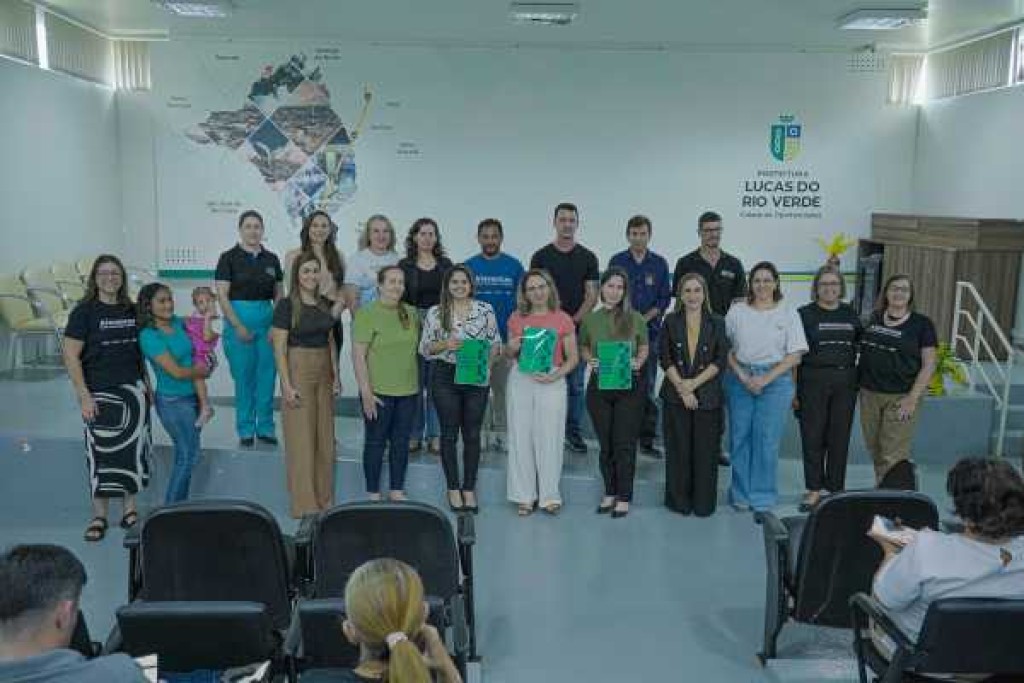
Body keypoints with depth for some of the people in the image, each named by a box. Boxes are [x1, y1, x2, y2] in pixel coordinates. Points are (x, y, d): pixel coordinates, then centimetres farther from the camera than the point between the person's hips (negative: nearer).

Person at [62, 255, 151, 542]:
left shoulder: (132, 311, 6)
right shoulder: (84, 312, -7)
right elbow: (71, 356, -9)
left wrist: (147, 385, 11)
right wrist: (84, 396, -14)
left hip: (133, 391, 4)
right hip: (101, 394, -4)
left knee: (133, 449, 8)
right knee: (101, 453, 2)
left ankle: (130, 508, 22)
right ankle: (99, 516, 15)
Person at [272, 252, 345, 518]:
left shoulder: (326, 304, 9)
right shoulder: (287, 305, -8)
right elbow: (279, 348, -11)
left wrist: (336, 376, 10)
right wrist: (287, 385, -16)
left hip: (324, 373, 6)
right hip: (298, 369, -6)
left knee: (325, 436, 10)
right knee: (301, 437, -2)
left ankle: (324, 498, 21)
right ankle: (304, 503, 7)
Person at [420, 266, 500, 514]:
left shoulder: (485, 310, 3)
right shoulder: (435, 313, 1)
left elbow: (495, 343, 6)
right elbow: (424, 348, 3)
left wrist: (487, 365, -10)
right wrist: (444, 344, -15)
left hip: (477, 377, 1)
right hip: (445, 377, -1)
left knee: (472, 434, 6)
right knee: (449, 433, 6)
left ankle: (469, 488, 19)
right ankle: (453, 488, 19)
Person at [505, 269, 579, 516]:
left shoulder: (563, 319, -1)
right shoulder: (516, 318, 6)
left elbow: (573, 358, 1)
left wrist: (555, 375, -15)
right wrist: (512, 348, -6)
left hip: (551, 382, -2)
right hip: (520, 380, 2)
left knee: (549, 438, 1)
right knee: (521, 437, 5)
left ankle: (550, 495, 15)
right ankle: (524, 495, 17)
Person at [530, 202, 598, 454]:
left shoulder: (588, 257, 6)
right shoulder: (541, 256, 3)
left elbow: (592, 295, 2)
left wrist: (574, 320, -10)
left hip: (578, 329, 1)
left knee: (576, 384, 6)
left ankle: (573, 432, 17)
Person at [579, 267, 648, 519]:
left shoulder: (635, 318, -2)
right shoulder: (590, 319, 1)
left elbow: (644, 347, 10)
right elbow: (583, 348, 14)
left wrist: (638, 362, -9)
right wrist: (590, 360, -6)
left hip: (629, 386, -2)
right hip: (599, 385, 2)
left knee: (624, 443, 1)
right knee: (605, 443, 11)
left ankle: (624, 497, 14)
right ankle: (610, 492, 27)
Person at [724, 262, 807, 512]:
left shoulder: (788, 314, 1)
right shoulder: (736, 311, 4)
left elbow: (794, 355, -2)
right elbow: (726, 348, 4)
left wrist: (766, 378, -12)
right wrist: (742, 375, -9)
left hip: (775, 380, -1)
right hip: (739, 379, 1)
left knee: (767, 440, 0)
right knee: (740, 437, 6)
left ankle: (762, 496, 14)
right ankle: (741, 494, 20)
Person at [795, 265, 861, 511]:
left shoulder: (850, 314, 10)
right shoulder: (805, 314, 0)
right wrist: (793, 389, -7)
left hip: (845, 382, 3)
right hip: (813, 380, -3)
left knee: (839, 436, 6)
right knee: (813, 436, 2)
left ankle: (836, 489, 18)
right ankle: (813, 490, 13)